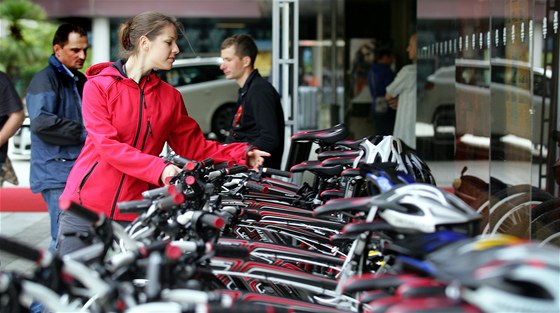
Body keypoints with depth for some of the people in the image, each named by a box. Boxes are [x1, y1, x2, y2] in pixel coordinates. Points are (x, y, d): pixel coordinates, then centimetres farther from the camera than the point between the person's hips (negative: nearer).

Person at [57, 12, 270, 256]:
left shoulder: (170, 96, 9)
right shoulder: (98, 86, -3)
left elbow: (194, 146, 12)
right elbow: (107, 145, -14)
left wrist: (242, 154, -2)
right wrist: (159, 168, -26)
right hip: (86, 207, -3)